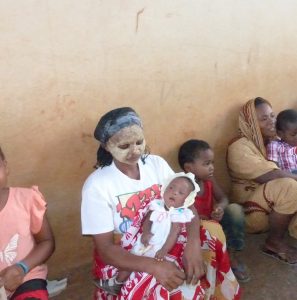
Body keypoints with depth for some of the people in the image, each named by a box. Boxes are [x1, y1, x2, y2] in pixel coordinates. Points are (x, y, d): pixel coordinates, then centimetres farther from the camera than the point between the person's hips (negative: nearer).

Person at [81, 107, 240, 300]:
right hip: (122, 260, -5)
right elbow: (105, 249, -18)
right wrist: (154, 266, -33)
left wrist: (193, 244, -28)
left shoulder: (157, 164, -4)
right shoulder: (96, 185, -16)